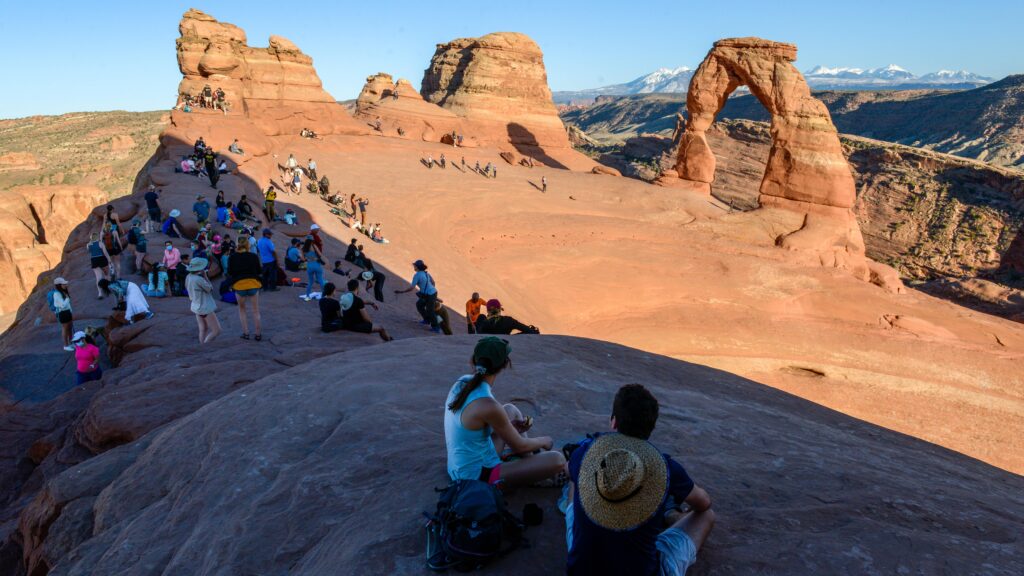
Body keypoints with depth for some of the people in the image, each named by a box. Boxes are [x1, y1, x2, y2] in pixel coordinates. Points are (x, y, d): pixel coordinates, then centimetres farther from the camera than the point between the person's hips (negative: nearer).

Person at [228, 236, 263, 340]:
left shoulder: (232, 257, -1)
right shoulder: (254, 256, -3)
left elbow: (229, 273, 2)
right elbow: (259, 272, 2)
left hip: (239, 285, 0)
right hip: (253, 284, 0)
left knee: (242, 309, 20)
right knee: (256, 310, 12)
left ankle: (245, 333, 17)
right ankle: (258, 334, 15)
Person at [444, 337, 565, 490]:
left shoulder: (461, 382, -6)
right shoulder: (488, 406, -29)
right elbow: (519, 446, -14)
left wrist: (509, 426, 4)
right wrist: (543, 441, 7)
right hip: (479, 477, -9)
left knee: (511, 410, 23)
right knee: (557, 460, -13)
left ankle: (532, 463, 24)